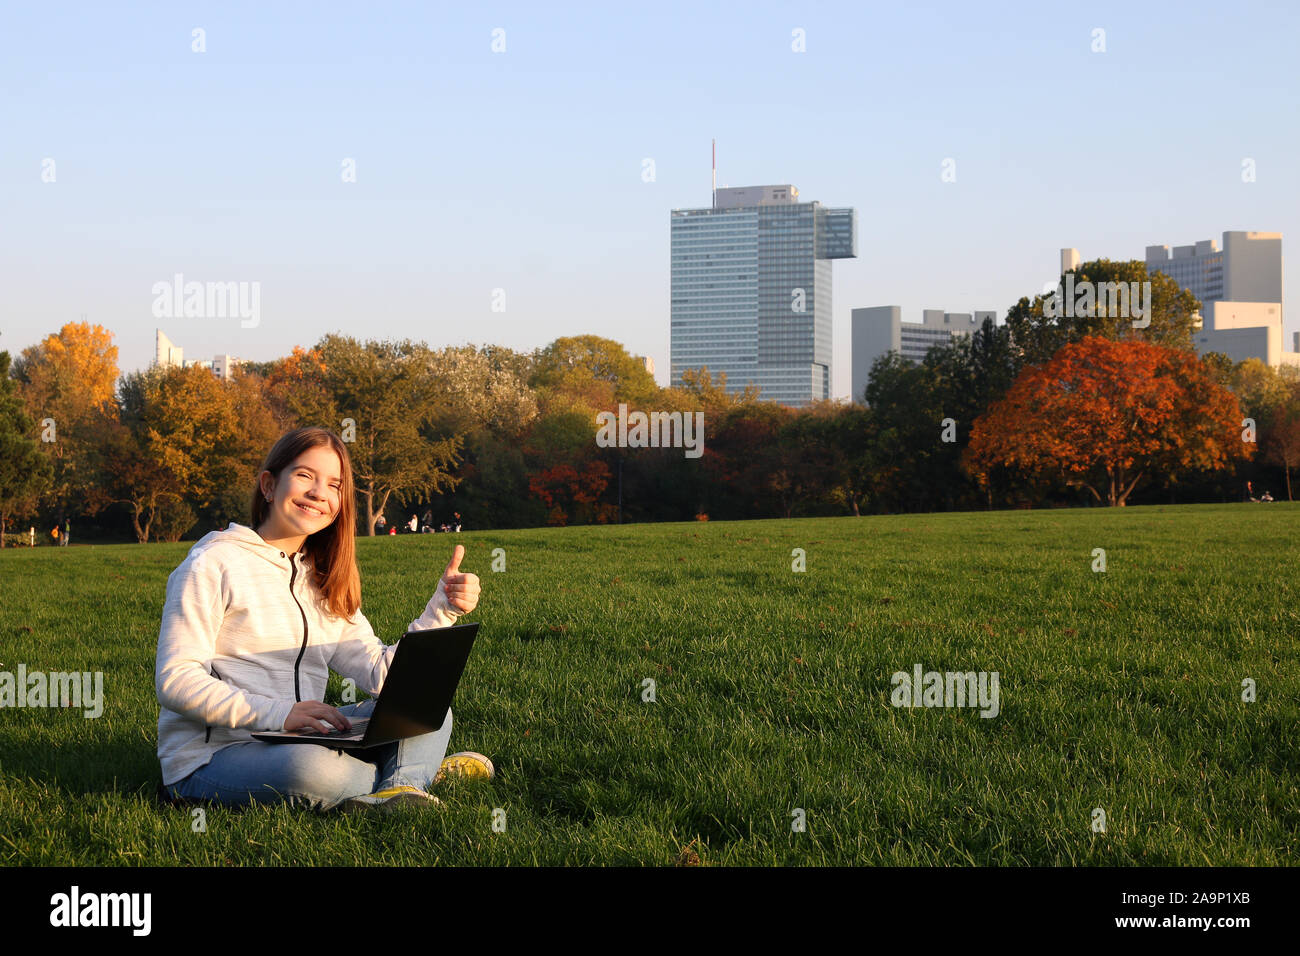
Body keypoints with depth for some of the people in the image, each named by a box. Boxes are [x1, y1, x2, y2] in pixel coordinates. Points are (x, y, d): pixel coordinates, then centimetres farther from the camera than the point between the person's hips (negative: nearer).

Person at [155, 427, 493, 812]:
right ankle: (415, 772, -13)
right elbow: (174, 682, -15)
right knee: (311, 767, -39)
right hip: (211, 760, -7)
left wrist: (442, 609, -3)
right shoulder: (213, 565, -5)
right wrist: (277, 713, -26)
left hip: (300, 744, 7)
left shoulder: (323, 582, 18)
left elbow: (379, 672, 8)